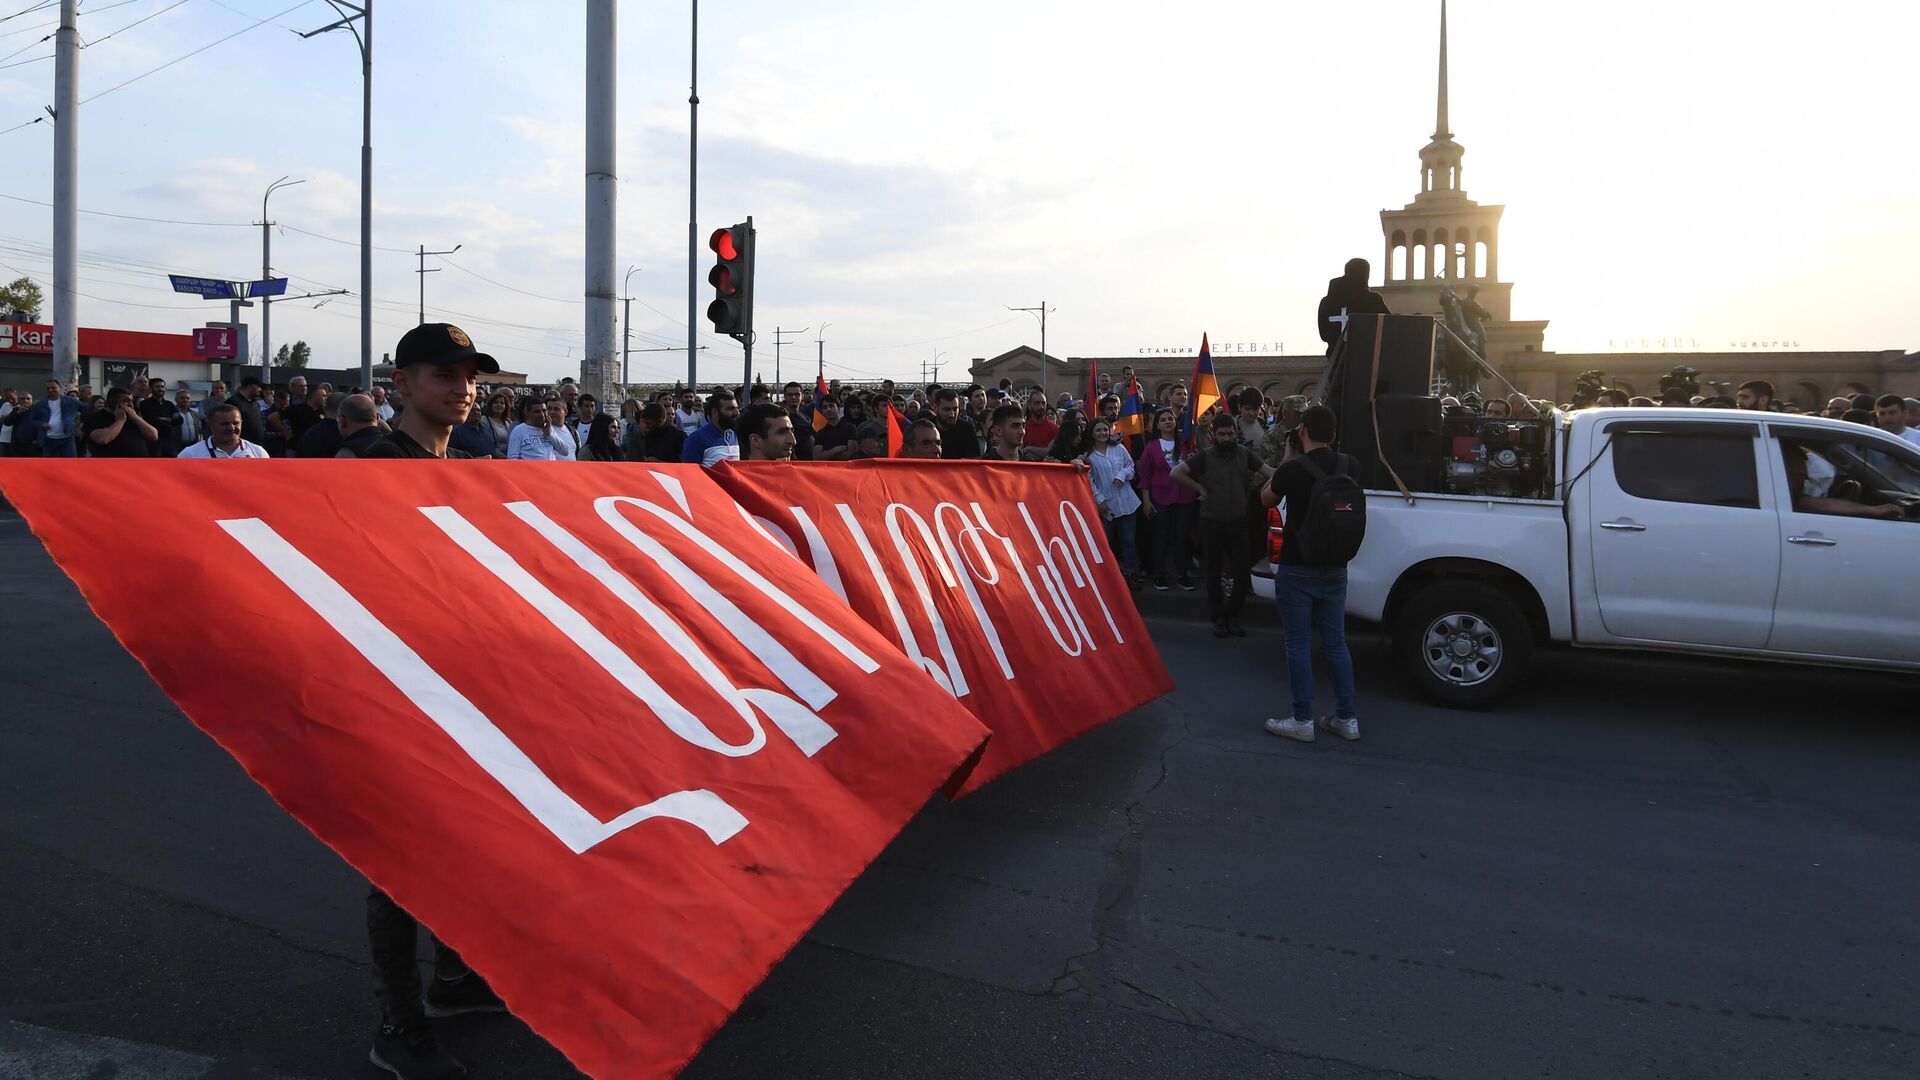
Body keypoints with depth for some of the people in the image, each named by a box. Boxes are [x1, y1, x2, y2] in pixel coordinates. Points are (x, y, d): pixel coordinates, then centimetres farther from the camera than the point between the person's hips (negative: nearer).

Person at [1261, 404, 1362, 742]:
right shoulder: (1347, 466, 1)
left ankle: (1303, 720, 7)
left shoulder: (1292, 469, -16)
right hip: (1335, 568, 5)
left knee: (1298, 644, 2)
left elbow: (1267, 499, 4)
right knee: (1336, 643, 12)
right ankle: (1346, 718, 17)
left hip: (1298, 570, -5)